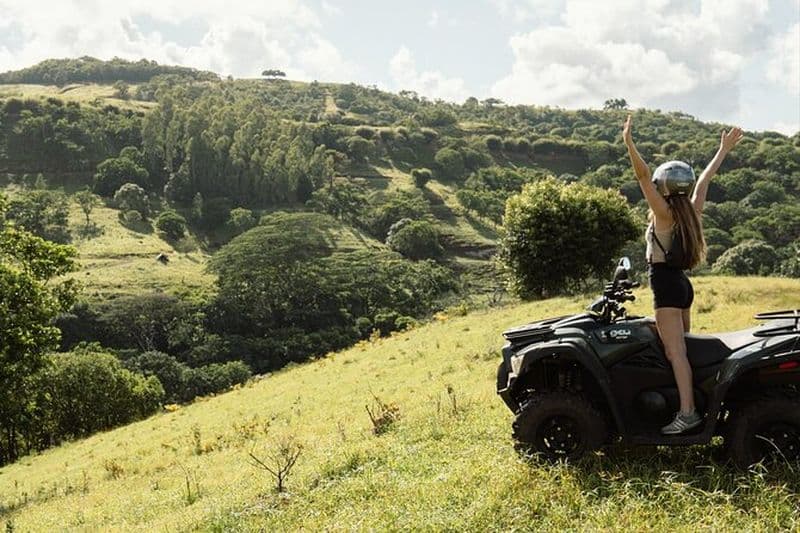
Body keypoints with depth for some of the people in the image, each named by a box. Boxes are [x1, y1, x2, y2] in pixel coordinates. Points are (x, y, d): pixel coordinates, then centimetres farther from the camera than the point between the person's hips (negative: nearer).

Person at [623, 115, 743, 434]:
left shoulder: (664, 213, -11)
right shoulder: (692, 211, 8)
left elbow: (642, 176, -22)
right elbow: (704, 180, 21)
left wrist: (629, 144, -29)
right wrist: (723, 150, 31)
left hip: (666, 286, -9)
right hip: (683, 284, 9)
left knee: (675, 352, -13)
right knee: (680, 348, 15)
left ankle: (687, 412, -18)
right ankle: (689, 403, 20)